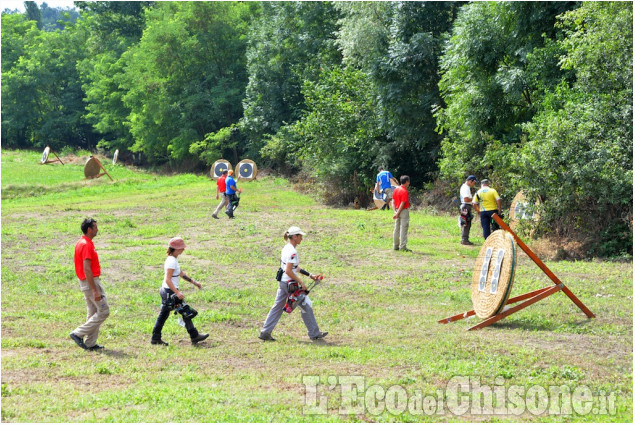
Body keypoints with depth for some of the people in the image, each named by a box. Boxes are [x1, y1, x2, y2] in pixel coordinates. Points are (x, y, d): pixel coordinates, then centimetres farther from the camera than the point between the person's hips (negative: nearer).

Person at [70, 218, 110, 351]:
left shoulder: (81, 243, 13)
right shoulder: (87, 245, -19)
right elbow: (87, 269, -24)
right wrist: (95, 290, -25)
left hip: (85, 282, 10)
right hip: (91, 282, -10)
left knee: (93, 313, 13)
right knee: (104, 311, -5)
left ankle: (91, 344, 14)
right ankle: (78, 334, -5)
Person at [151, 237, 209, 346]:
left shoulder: (173, 259, 12)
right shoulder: (172, 261, -19)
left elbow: (181, 274, 23)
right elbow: (167, 280, -24)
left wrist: (194, 282, 24)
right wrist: (177, 293, -28)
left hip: (166, 292, 10)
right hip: (170, 292, -10)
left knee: (163, 315, 12)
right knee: (186, 313, 0)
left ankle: (156, 338, 15)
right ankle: (194, 336, 8)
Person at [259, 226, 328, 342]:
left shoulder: (286, 248, 12)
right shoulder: (292, 252, -18)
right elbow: (288, 271, -23)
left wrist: (310, 275, 19)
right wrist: (301, 282, -17)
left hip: (282, 282, 9)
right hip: (290, 283, -9)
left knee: (277, 306, 11)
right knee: (306, 306, 3)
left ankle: (265, 332, 8)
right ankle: (314, 333, 10)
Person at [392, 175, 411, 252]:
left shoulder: (396, 189, 9)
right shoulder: (404, 191, -16)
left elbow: (393, 202, 9)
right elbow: (402, 204, -18)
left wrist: (395, 211, 7)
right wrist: (397, 213, -16)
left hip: (397, 211, 8)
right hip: (404, 211, -8)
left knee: (397, 229, 12)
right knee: (403, 229, -5)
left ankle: (395, 246, 17)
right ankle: (403, 247, -5)